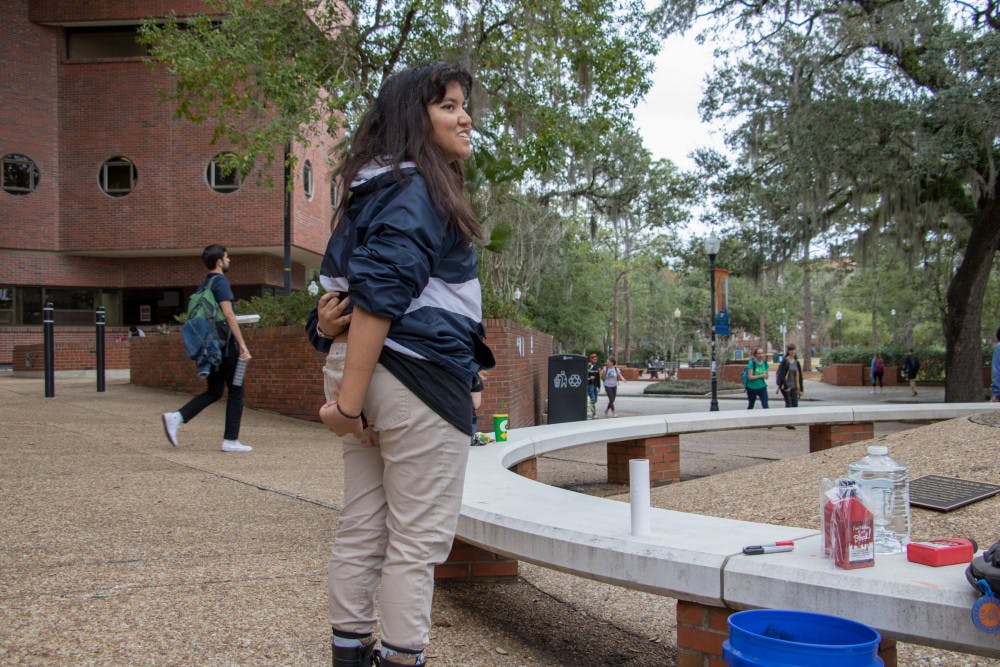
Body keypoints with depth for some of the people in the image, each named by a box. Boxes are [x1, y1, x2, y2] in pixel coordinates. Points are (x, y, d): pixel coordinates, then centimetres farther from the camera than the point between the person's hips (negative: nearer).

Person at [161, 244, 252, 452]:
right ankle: (231, 440, 2)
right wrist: (242, 345, -18)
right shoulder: (221, 281, -10)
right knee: (235, 390, 1)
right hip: (225, 343, -8)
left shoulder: (203, 284, 16)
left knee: (213, 391, 14)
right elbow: (228, 314, -18)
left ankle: (177, 417, -2)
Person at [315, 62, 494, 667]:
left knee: (363, 527, 14)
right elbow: (379, 295, -20)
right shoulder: (418, 192, -12)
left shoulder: (380, 189, 18)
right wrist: (349, 399, -21)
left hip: (376, 377, 10)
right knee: (419, 538, -1)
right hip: (418, 376, -10)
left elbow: (346, 283, 21)